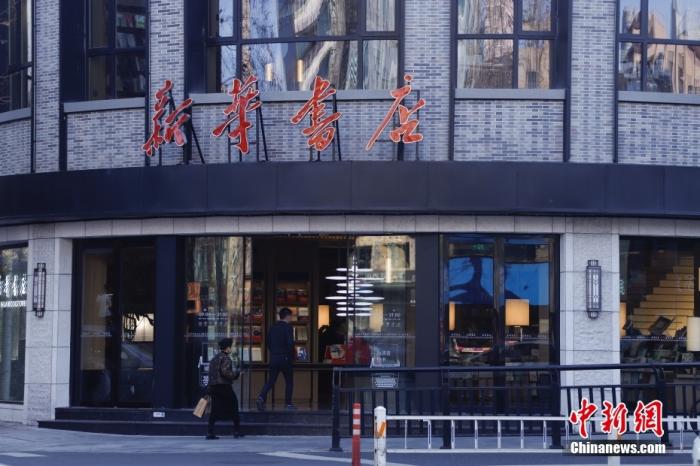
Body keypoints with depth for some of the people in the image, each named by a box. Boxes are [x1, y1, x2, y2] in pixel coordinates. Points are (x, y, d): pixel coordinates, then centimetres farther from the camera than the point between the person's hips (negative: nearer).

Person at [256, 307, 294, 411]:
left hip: (273, 358, 5)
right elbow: (290, 343, -17)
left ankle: (261, 398, -14)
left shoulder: (273, 327, 10)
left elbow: (268, 343, 13)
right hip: (285, 358, -5)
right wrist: (292, 355, -2)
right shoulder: (288, 327, -10)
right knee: (289, 381, 8)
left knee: (270, 381, 6)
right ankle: (288, 403, 8)